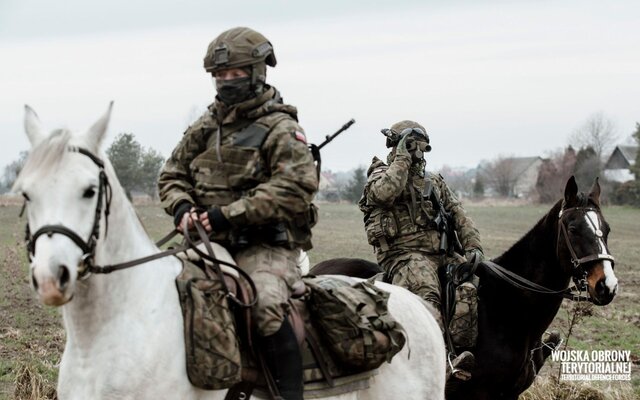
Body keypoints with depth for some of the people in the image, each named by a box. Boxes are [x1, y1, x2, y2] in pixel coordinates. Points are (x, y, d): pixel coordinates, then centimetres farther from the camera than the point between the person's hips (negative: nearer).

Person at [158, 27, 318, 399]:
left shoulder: (279, 128, -5)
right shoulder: (206, 126, 15)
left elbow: (295, 188, -18)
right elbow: (173, 175, 21)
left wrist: (229, 214, -21)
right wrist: (182, 207, -4)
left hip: (265, 246, -7)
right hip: (212, 243, 7)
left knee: (265, 306, -32)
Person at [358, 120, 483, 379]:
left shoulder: (434, 182, 27)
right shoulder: (382, 174, 11)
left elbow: (458, 215, 19)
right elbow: (384, 192, -15)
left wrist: (473, 247, 2)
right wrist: (402, 158, -4)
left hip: (442, 253, 7)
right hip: (405, 253, -7)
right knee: (426, 292, -36)